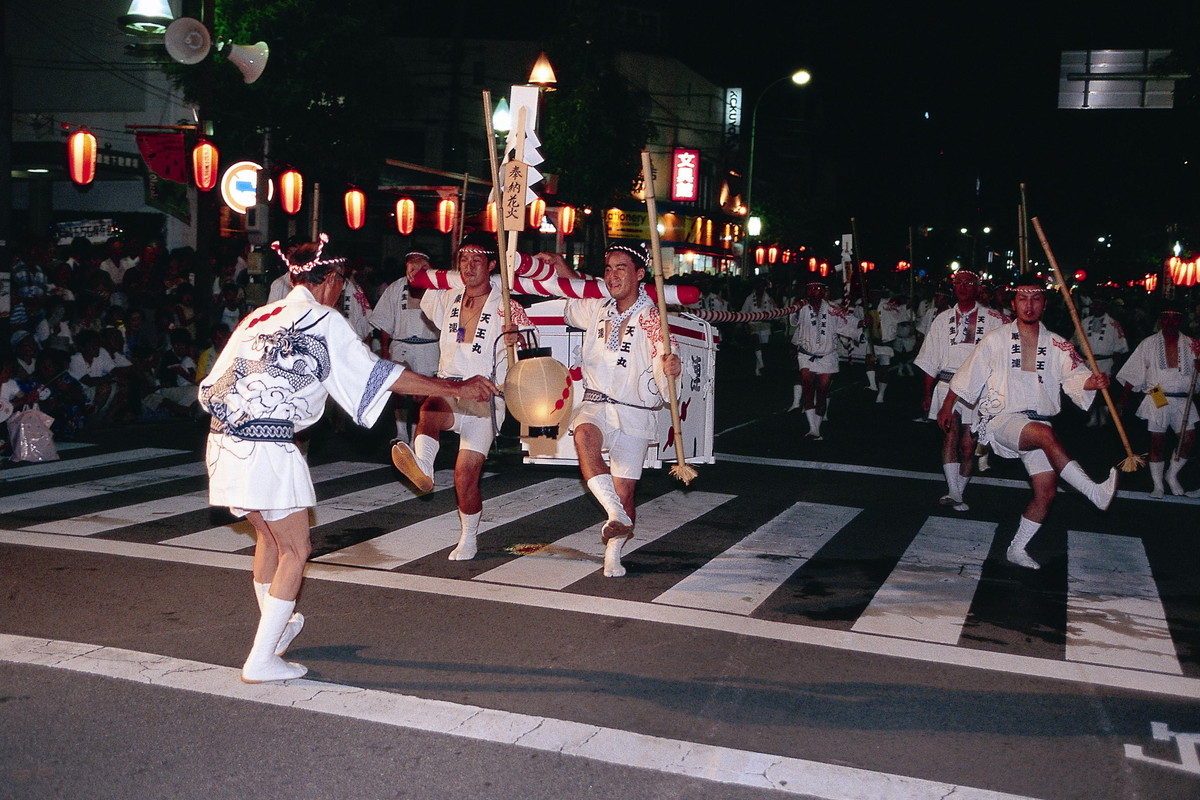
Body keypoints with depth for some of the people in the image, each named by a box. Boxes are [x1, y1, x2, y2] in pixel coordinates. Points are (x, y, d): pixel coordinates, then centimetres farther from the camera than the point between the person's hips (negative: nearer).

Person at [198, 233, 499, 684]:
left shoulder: (262, 317, 15)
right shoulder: (325, 322, -3)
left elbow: (212, 387, 14)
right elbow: (381, 375, -3)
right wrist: (456, 389, 1)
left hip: (224, 441, 8)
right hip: (266, 449, -8)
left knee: (270, 537, 26)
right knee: (295, 550, 5)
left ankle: (276, 629, 44)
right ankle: (261, 661, 6)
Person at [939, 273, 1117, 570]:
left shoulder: (1058, 346, 9)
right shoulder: (996, 339, 4)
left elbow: (1075, 378, -5)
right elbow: (966, 378, 9)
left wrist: (1091, 382, -27)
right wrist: (946, 408, 12)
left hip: (1038, 421, 4)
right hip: (1001, 420, -4)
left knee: (1046, 490, -5)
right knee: (1045, 434, -35)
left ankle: (1017, 548, 12)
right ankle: (1095, 492, -33)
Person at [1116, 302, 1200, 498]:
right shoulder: (1148, 344, 2)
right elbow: (1133, 375, 2)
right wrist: (1123, 400, -3)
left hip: (1182, 401, 2)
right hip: (1157, 400, -2)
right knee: (1157, 444, 2)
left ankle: (1172, 475, 24)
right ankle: (1157, 485, 15)